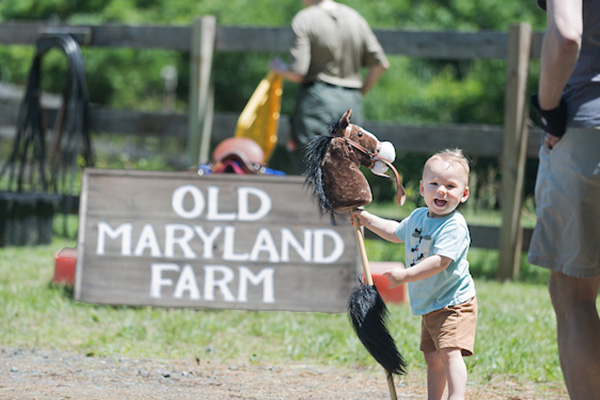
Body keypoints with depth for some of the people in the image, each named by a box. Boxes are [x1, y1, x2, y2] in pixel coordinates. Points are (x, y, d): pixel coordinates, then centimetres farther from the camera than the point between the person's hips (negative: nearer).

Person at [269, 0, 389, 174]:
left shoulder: (304, 19, -9)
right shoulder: (355, 18, 7)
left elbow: (297, 73, -13)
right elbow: (380, 64, 5)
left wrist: (279, 68, 8)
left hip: (316, 100, -5)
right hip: (352, 101, 5)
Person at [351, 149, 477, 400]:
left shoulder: (454, 226, -20)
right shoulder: (418, 217, 7)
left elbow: (440, 261, -32)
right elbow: (397, 232, 31)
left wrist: (406, 275, -36)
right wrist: (368, 220, 31)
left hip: (453, 304, -9)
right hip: (429, 305, 9)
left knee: (450, 352, -23)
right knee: (432, 358, 15)